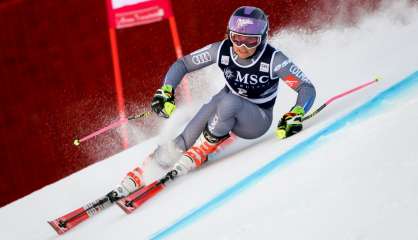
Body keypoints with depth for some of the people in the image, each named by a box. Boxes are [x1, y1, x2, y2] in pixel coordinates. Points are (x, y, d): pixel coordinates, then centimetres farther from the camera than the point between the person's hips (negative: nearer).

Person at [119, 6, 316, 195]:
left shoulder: (274, 59, -23)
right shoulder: (222, 50, -15)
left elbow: (307, 88, -21)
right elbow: (182, 64, -5)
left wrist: (295, 116, -39)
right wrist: (166, 92, -20)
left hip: (257, 120, -3)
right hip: (226, 108, 3)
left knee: (227, 102, -37)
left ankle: (199, 153, -19)